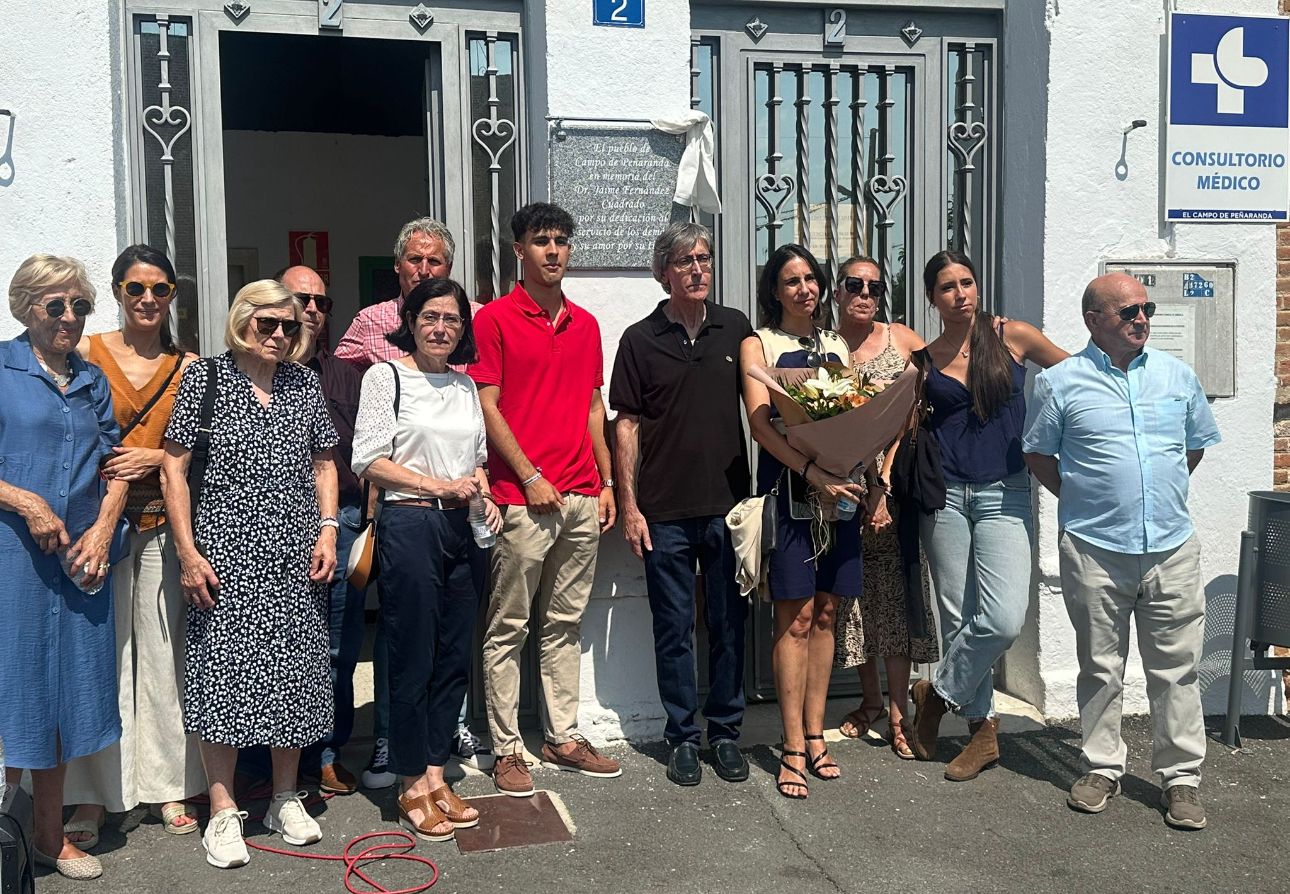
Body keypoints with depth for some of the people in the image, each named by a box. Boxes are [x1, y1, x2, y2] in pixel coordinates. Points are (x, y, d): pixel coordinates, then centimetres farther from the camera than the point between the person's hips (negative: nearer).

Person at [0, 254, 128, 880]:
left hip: (80, 557, 5)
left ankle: (50, 834, 22)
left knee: (71, 682, 9)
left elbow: (115, 466, 14)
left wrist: (103, 530, 0)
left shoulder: (93, 381, 14)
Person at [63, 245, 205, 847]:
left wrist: (155, 458, -9)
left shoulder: (187, 367, 8)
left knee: (163, 651, 4)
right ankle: (92, 796, 12)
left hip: (163, 522, 1)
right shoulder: (86, 354, 4)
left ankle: (166, 785, 17)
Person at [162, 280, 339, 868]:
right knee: (223, 670, -3)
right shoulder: (204, 378, -2)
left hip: (295, 555, 4)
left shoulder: (304, 383, 9)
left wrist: (327, 529, 2)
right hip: (225, 554, -3)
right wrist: (188, 552, -9)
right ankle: (223, 811, 10)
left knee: (294, 671, 7)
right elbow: (174, 468, -3)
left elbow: (323, 463, 15)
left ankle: (286, 798, 22)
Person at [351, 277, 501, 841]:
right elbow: (368, 460, -8)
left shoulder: (466, 386, 15)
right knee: (413, 660, 0)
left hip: (465, 530, 6)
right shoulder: (386, 376, -1)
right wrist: (440, 487, -14)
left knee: (455, 656, 9)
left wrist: (485, 498, 3)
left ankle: (435, 775, 21)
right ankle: (413, 787, 13)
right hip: (410, 525, -6)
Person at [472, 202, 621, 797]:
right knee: (508, 628, 1)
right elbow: (487, 408, -7)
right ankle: (507, 750, 10)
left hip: (581, 498, 6)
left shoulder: (585, 324, 15)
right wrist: (531, 477, -12)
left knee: (565, 623, 13)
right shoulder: (494, 319, -2)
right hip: (524, 498, -6)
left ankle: (564, 738, 22)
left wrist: (606, 482, 12)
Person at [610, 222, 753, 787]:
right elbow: (627, 425, 2)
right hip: (665, 511, -1)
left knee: (728, 624, 8)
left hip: (728, 503, 2)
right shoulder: (640, 339, 1)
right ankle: (682, 737, 19)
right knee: (674, 629, 6)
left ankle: (725, 732, 22)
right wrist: (629, 506, -4)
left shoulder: (735, 328, 6)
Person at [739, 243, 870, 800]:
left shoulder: (837, 345, 17)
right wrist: (814, 473, -21)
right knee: (795, 617, -4)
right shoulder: (759, 344, 3)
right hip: (789, 487, -4)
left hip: (839, 486, 5)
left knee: (825, 614, 8)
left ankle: (815, 734, 17)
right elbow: (761, 423, -10)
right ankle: (795, 748, 2)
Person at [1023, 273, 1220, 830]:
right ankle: (1103, 768, 22)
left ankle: (1180, 777, 17)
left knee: (1177, 668, 5)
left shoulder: (1177, 376, 10)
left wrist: (1160, 496, 15)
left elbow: (1196, 447, 21)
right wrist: (1085, 500, 4)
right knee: (1100, 667, 8)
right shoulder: (1062, 382, 0)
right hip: (1093, 549, -2)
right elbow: (1038, 455, 7)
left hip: (1172, 547, 2)